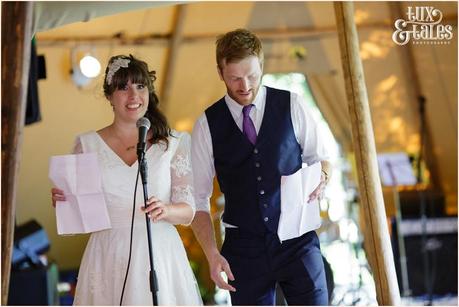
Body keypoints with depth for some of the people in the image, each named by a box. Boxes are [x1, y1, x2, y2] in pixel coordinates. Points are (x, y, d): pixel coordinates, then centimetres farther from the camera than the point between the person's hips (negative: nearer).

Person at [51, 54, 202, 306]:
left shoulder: (172, 143, 3)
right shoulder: (88, 144, 5)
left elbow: (188, 210, 1)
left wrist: (166, 210, -20)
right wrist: (61, 202, -12)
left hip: (159, 256, 0)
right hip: (108, 259, 1)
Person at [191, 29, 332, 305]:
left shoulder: (292, 105, 1)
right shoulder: (207, 125, 1)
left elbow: (320, 158, 13)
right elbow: (199, 199, 4)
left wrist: (322, 179, -11)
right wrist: (212, 255, -7)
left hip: (297, 241, 0)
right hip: (244, 248, 0)